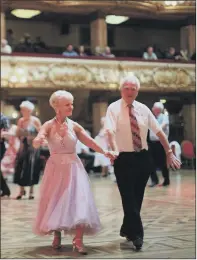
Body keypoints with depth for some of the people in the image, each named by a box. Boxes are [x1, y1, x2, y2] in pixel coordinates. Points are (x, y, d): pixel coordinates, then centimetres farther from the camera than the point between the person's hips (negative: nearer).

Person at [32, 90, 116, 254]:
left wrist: (105, 152, -15)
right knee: (55, 202, 6)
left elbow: (90, 141, 0)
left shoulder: (74, 126, 1)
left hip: (73, 168, 1)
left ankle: (78, 240, -12)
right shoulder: (49, 126, -5)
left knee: (78, 201, -10)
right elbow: (35, 144, -18)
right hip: (55, 168, -1)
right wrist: (40, 140, -42)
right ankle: (57, 236, 25)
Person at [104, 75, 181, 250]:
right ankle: (137, 234, 0)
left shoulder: (143, 109, 7)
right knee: (129, 198, -6)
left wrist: (169, 152, 5)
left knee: (137, 197, 13)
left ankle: (127, 229, 29)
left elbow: (159, 131, 9)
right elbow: (110, 131, -21)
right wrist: (114, 150, -39)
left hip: (143, 158, 5)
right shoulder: (114, 108, -6)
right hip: (124, 159, -5)